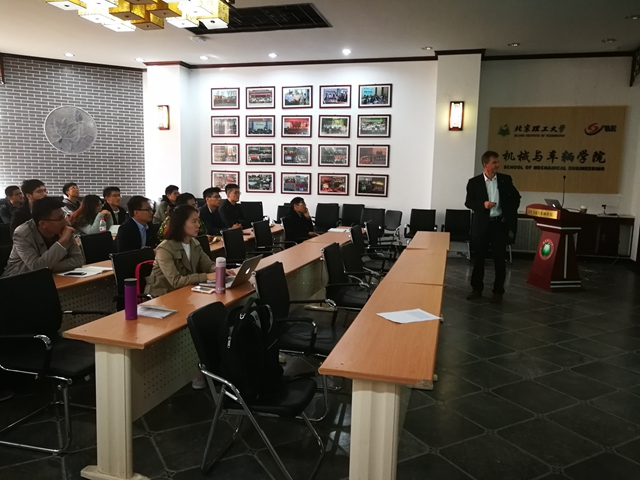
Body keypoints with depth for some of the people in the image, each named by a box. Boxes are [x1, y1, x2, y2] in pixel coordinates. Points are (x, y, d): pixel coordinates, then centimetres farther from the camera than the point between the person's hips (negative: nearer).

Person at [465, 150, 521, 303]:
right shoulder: (474, 182, -2)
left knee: (500, 258, 3)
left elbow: (515, 198, 13)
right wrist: (483, 204, -18)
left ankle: (498, 291, 13)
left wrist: (510, 216, 4)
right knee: (479, 257, 8)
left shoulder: (506, 180, 2)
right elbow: (468, 202, -1)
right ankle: (477, 289, 19)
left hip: (500, 223, 1)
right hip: (481, 224, 0)